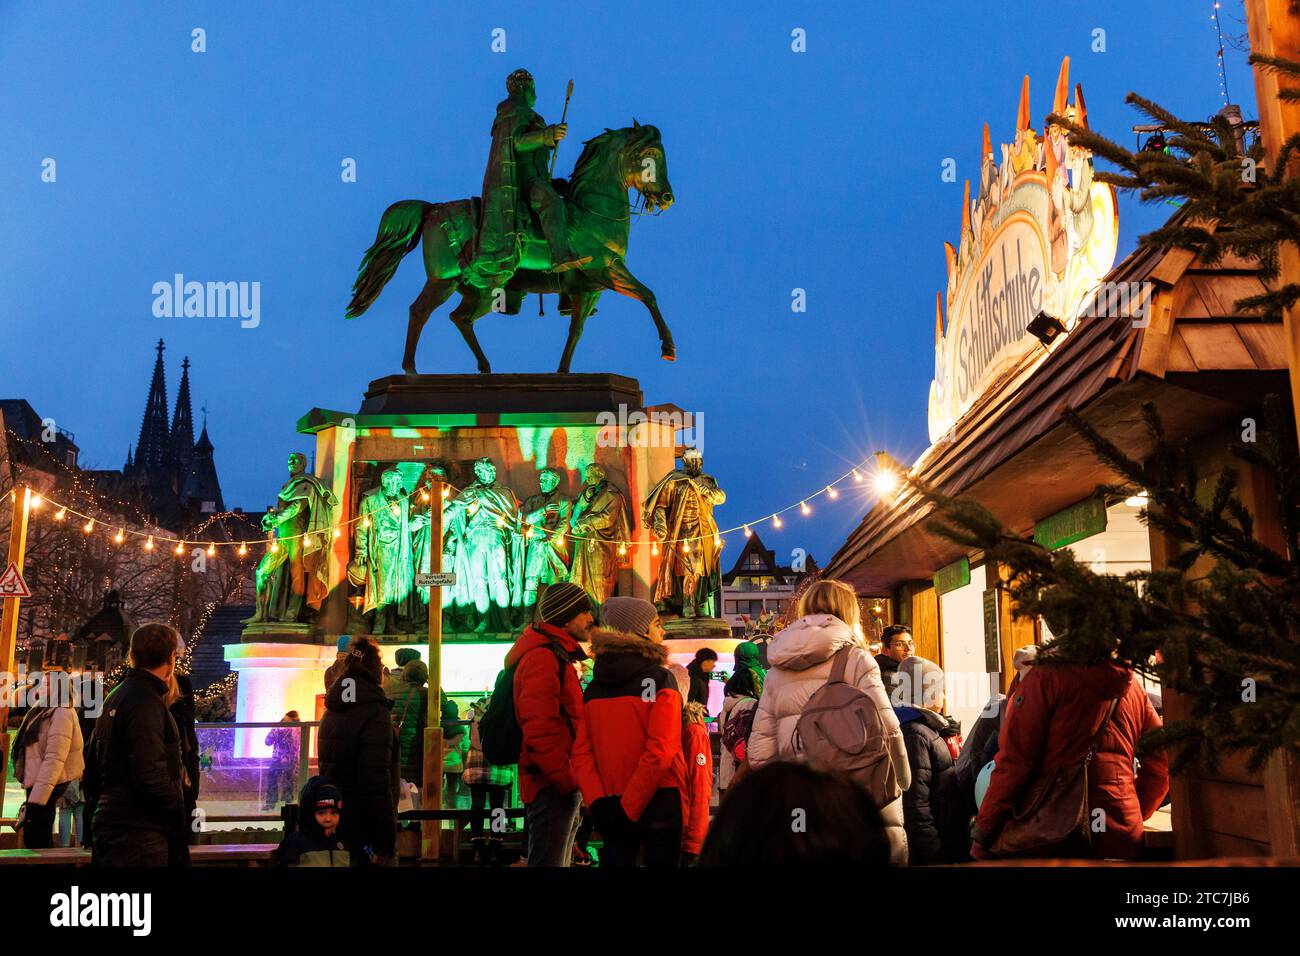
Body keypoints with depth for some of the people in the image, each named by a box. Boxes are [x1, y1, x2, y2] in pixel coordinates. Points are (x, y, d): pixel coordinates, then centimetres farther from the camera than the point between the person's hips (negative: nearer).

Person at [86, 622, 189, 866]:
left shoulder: (115, 698, 15)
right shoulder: (146, 702, -16)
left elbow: (93, 770, 21)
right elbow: (151, 776, -24)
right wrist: (182, 818, -13)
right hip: (139, 835, -10)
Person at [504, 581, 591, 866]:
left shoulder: (558, 656, 20)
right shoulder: (543, 657, -13)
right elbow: (539, 729, -22)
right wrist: (567, 778, -20)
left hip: (560, 786, 11)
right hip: (553, 787, -11)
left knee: (558, 859, 16)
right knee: (549, 861, -8)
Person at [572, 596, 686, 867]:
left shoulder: (595, 685, 6)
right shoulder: (660, 679, -9)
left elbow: (581, 753, -2)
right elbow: (660, 752, -18)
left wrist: (597, 802, -7)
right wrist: (630, 809, -14)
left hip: (611, 809, 4)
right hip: (658, 805, -4)